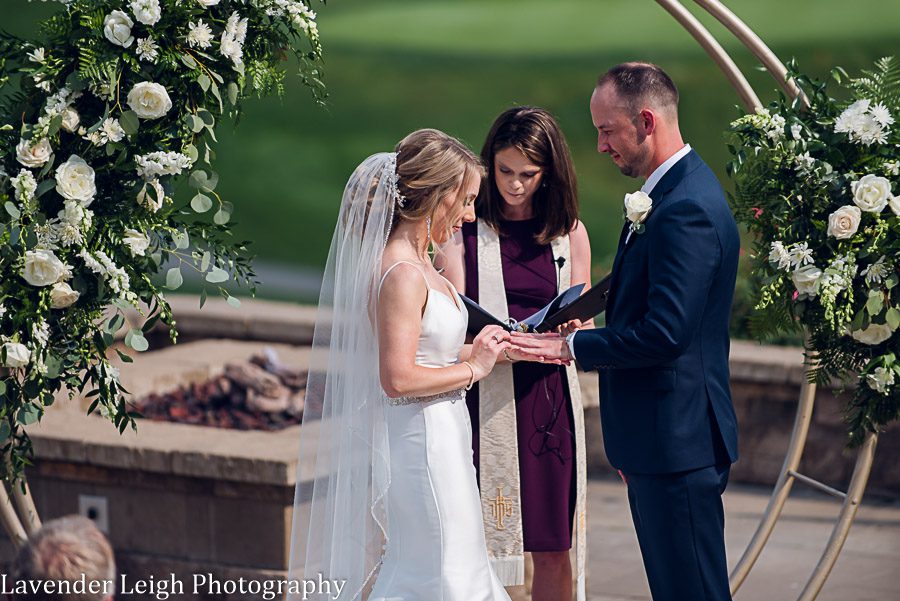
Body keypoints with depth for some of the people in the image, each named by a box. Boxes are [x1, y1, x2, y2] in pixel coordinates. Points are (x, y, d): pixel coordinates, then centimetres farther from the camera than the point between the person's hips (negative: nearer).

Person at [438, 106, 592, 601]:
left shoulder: (569, 233, 9)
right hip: (484, 400, -2)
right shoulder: (463, 227, 1)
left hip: (549, 398, 3)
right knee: (476, 546, -5)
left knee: (552, 550, 4)